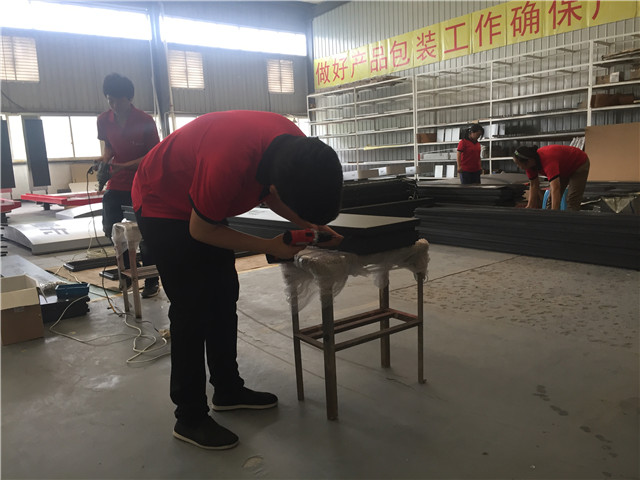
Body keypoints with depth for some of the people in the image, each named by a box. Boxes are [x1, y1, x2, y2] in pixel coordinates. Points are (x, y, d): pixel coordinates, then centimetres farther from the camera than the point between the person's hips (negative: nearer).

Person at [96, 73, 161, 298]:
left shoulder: (145, 121, -14)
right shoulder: (104, 120, -1)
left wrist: (125, 166, -23)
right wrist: (105, 159, -10)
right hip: (116, 185, 5)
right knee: (111, 229, 1)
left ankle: (152, 282, 11)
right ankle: (128, 271, 23)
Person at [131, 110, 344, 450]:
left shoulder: (298, 149, -20)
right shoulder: (228, 165, -42)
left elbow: (268, 195, 0)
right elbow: (200, 230, -24)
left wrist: (310, 225, -14)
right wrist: (269, 247, -23)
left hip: (204, 202, 7)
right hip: (162, 205, -7)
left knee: (224, 298, 9)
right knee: (191, 309, -7)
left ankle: (228, 389, 25)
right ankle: (189, 418, 7)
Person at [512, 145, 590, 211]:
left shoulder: (547, 160, -45)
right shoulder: (530, 163, -21)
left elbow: (555, 189, -54)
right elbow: (534, 186, -9)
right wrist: (529, 207, -14)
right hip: (563, 168, 8)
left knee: (572, 201, -13)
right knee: (551, 199, 3)